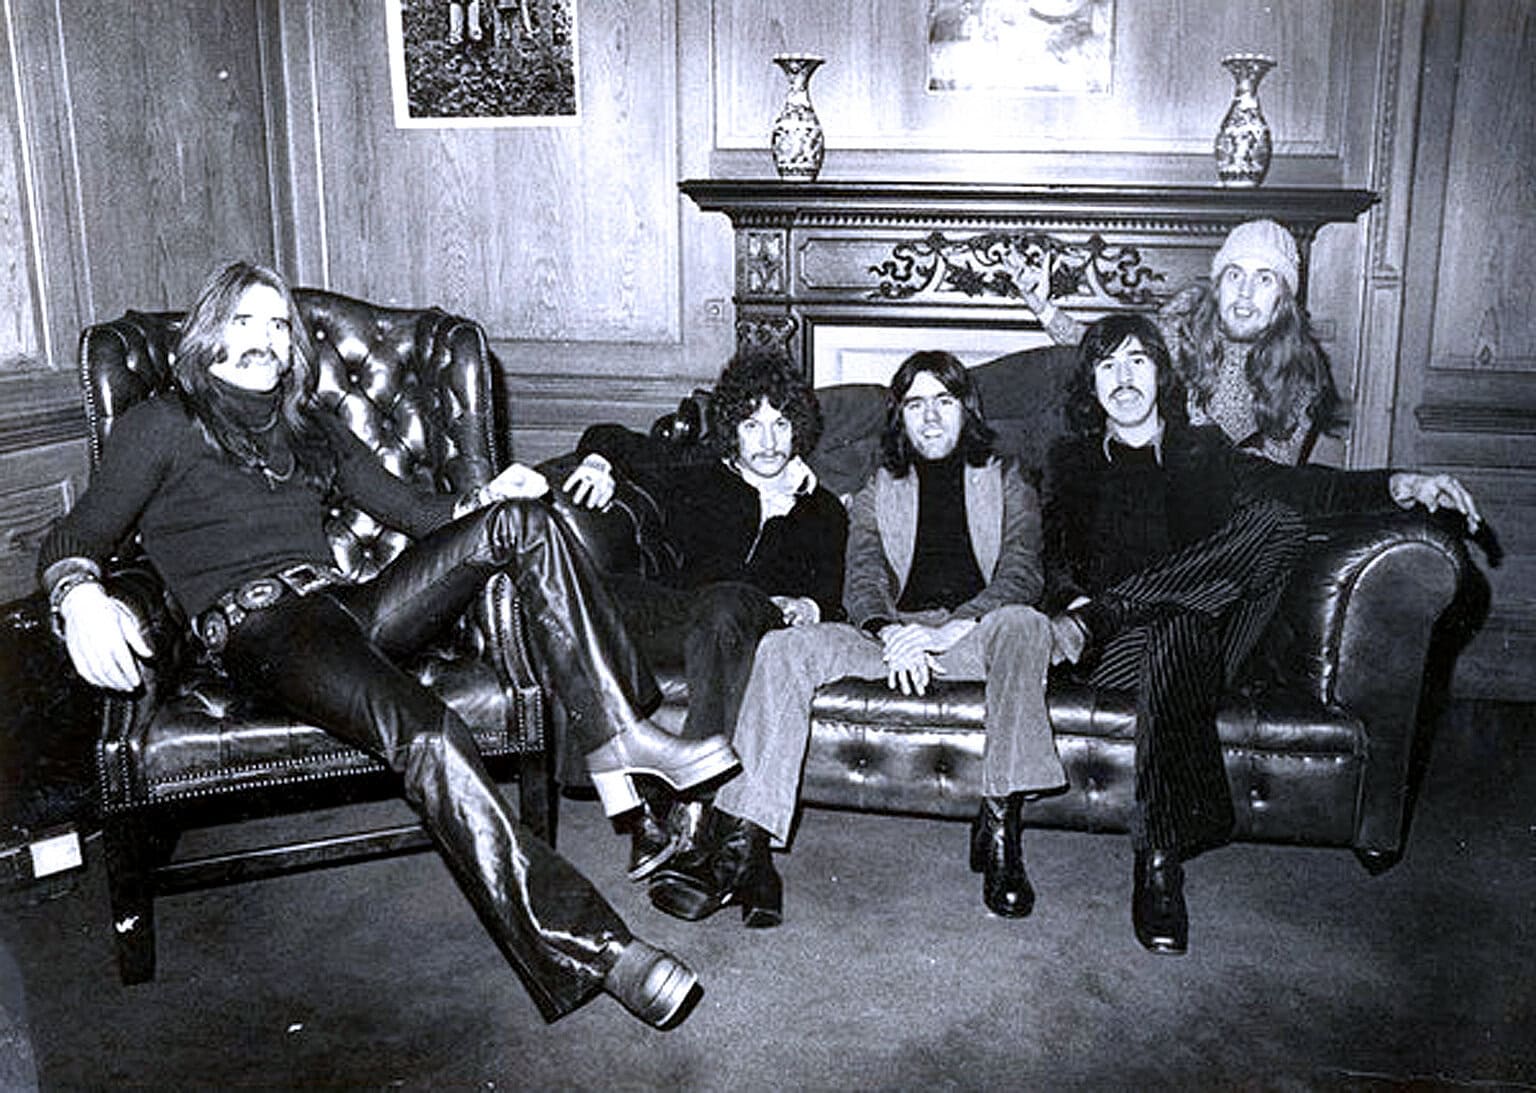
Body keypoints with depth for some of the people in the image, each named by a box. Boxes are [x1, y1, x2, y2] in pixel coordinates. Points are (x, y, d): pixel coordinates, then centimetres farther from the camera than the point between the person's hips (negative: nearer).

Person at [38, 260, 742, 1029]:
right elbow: (73, 539, 7)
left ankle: (617, 736, -22)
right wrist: (79, 597, -18)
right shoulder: (161, 425, 12)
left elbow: (407, 507, 23)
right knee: (425, 735, -35)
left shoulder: (309, 427, 27)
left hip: (343, 607, 6)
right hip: (253, 625, -6)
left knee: (524, 520, -13)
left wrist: (483, 503, 1)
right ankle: (587, 949, -38)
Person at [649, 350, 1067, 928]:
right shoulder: (878, 494, 23)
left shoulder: (1006, 484, 18)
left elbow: (1022, 577, 1)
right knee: (785, 649, -24)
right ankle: (741, 847, -34)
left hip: (974, 634, -1)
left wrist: (947, 631, -18)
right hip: (894, 633, 2)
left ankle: (1000, 825, -34)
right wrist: (891, 633, -18)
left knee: (1025, 625, -36)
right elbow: (862, 582, 7)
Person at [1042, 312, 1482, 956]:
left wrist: (1397, 486, -8)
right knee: (1178, 634, -39)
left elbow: (1295, 486, 9)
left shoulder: (1203, 450, 24)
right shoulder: (1071, 462, 21)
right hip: (1118, 646, -2)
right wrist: (1068, 607, -17)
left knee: (1277, 525, -28)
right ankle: (1159, 866, -39)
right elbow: (1055, 556, 7)